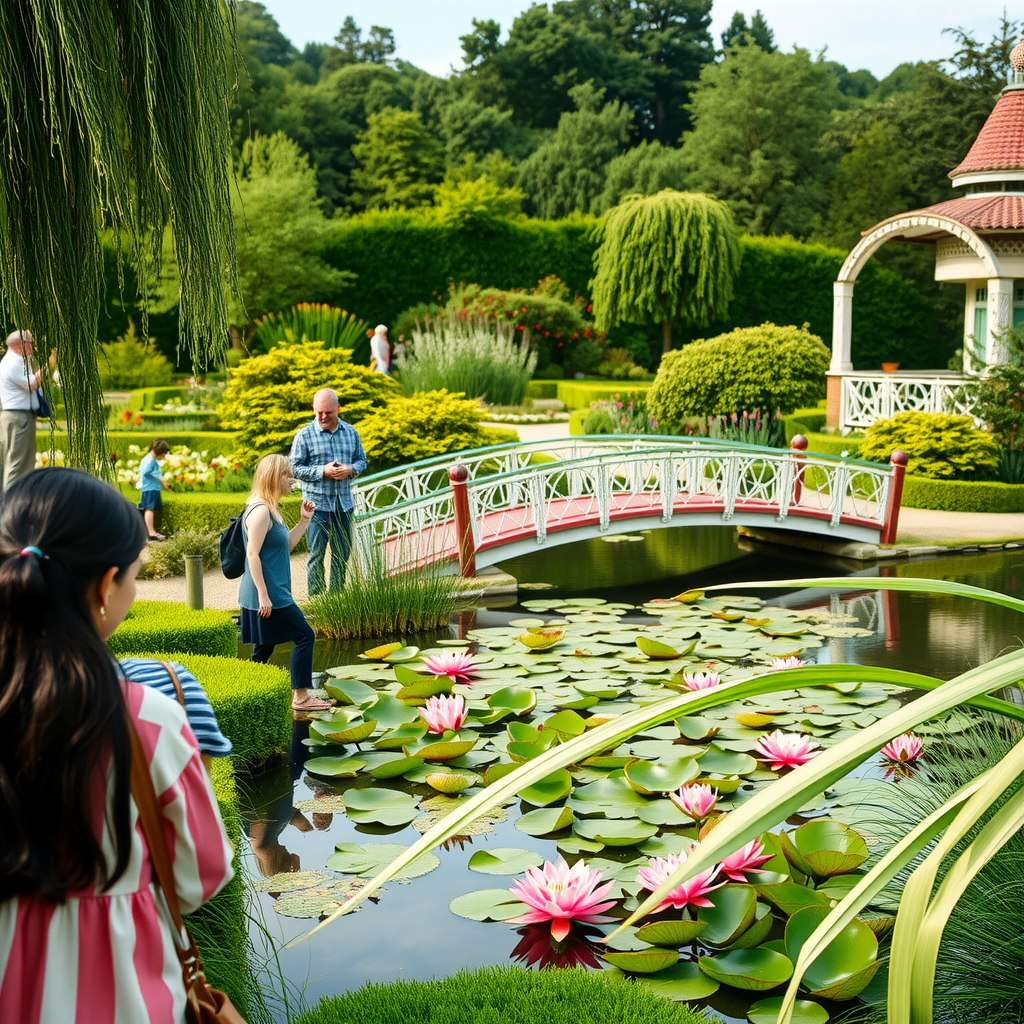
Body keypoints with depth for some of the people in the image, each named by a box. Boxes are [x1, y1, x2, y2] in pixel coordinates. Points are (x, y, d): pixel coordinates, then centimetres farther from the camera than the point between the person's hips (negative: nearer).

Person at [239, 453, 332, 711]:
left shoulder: (271, 509, 15)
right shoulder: (260, 510, -17)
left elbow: (286, 544, 23)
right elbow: (252, 553, -21)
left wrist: (304, 520, 14)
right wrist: (263, 595, -23)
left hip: (275, 593, 10)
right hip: (268, 595, -10)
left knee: (265, 646, 13)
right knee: (304, 635, -5)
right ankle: (301, 697, 1)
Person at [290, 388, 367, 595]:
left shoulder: (350, 432, 7)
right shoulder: (304, 435, -5)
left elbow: (362, 460, 13)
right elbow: (295, 467, -6)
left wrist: (351, 469, -10)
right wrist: (323, 471, -18)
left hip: (344, 502, 4)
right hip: (317, 502, -4)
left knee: (342, 552, 11)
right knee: (317, 554, 0)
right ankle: (316, 598, 8)